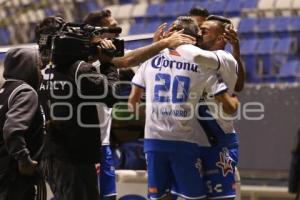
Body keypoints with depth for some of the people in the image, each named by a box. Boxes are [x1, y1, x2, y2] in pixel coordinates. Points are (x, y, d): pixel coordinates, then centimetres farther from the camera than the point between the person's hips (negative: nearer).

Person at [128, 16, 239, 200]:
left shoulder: (152, 59, 6)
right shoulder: (202, 63, -1)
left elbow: (133, 100, 13)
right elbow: (229, 107, -2)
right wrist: (234, 100, 20)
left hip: (154, 139, 3)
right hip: (185, 141, -3)